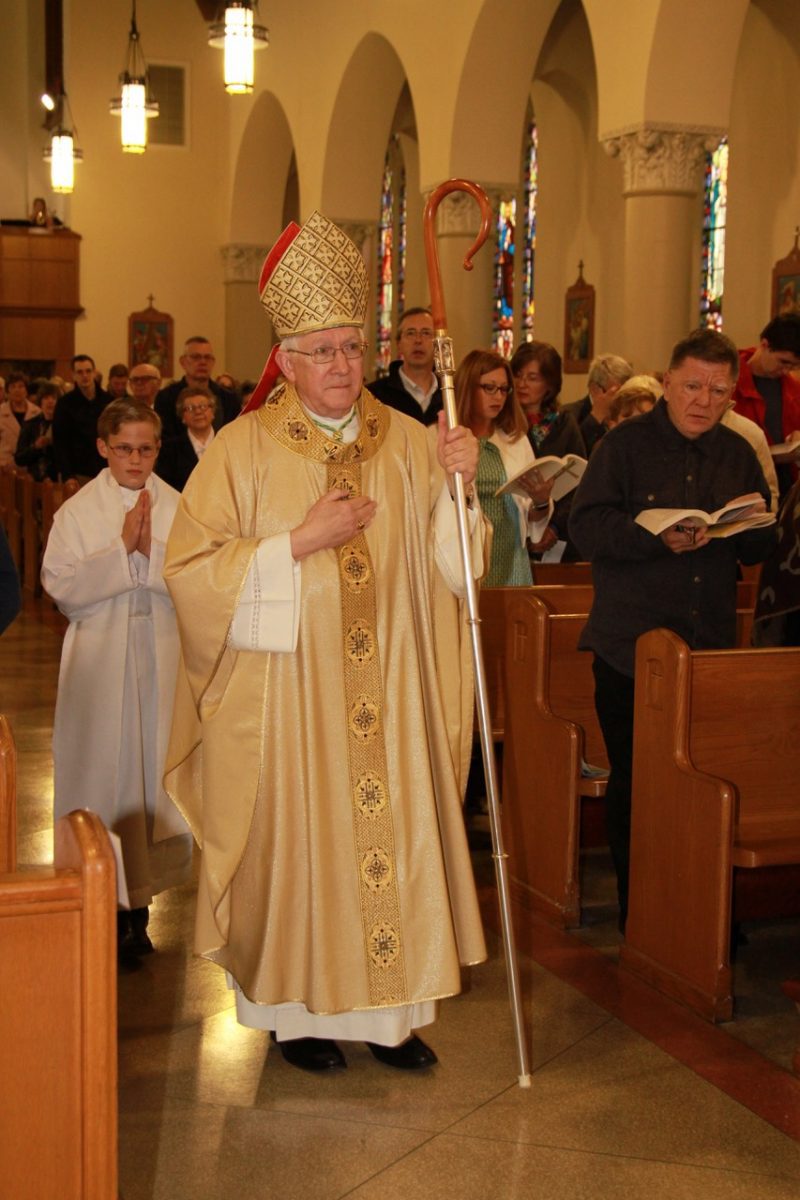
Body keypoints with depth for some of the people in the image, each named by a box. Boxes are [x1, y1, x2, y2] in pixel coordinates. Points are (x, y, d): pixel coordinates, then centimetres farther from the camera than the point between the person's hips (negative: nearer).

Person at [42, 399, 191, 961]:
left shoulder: (178, 508, 3)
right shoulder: (77, 512, 0)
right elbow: (61, 586, -9)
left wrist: (154, 553, -18)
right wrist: (121, 550, -15)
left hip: (163, 665, 1)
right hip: (100, 667, -1)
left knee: (154, 770, 4)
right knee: (105, 769, 1)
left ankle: (139, 900, 14)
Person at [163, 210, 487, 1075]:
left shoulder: (407, 442, 5)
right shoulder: (243, 449, -4)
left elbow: (448, 564, 5)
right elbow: (190, 568, -9)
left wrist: (458, 485, -14)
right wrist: (305, 541, -15)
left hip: (386, 692, 3)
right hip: (285, 695, -3)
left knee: (390, 835, 6)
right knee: (295, 842, 4)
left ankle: (388, 1009, 19)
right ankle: (298, 1010, 21)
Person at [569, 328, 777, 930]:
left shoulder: (739, 455, 12)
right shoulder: (625, 444, -1)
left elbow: (762, 546, 15)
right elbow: (586, 525, -12)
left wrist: (746, 528, -8)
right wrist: (658, 538, -26)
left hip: (710, 646, 4)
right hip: (630, 647, -3)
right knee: (633, 782, 4)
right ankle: (637, 908, 18)